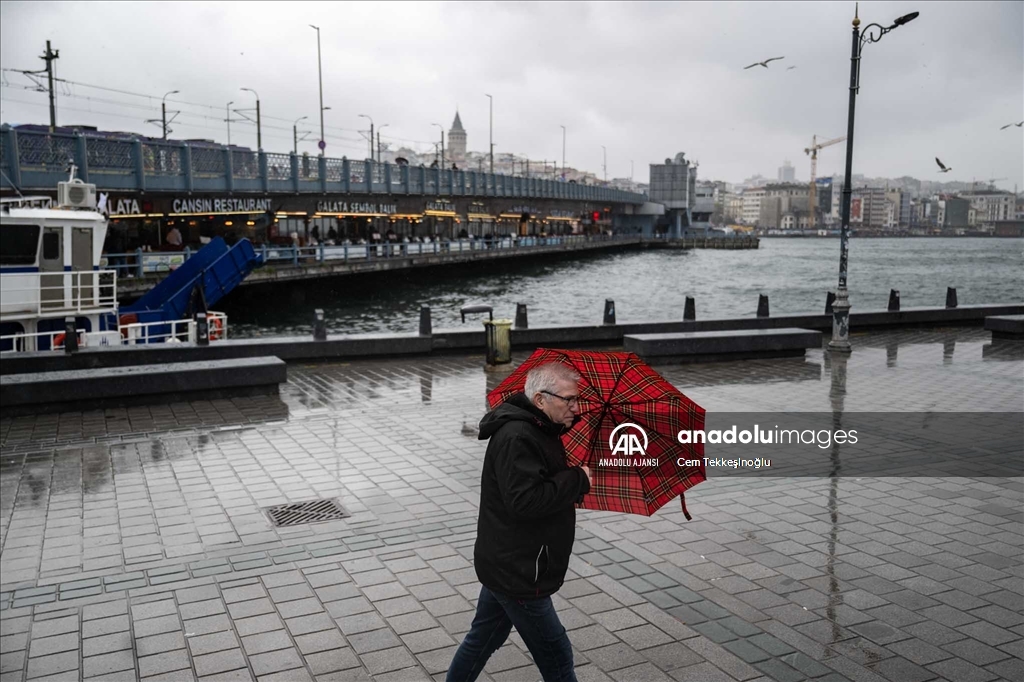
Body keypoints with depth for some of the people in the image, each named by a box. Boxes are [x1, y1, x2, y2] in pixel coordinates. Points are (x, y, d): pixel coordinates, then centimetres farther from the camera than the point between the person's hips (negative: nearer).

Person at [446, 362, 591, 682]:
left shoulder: (538, 430, 10)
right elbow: (525, 500, -31)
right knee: (556, 656, 3)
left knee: (483, 639, 23)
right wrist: (578, 480, -22)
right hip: (517, 572, -10)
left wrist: (570, 487, 5)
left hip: (506, 564, 10)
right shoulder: (516, 438, -24)